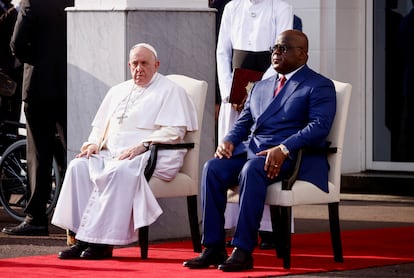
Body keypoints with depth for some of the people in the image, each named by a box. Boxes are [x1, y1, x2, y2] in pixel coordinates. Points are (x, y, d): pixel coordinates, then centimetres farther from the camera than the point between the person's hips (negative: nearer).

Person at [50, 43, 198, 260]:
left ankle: (103, 243, -36)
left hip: (152, 156, -6)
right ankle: (82, 239, -26)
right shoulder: (118, 91, 26)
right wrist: (94, 143, 7)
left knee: (119, 172, -36)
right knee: (79, 166, -21)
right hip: (113, 153, 6)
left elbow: (174, 131, -8)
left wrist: (141, 146, -19)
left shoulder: (170, 91, 5)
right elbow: (100, 126, 30)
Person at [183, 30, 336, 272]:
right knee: (213, 168, -23)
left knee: (252, 169, -37)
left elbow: (320, 126, -13)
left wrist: (283, 149, -27)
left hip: (290, 155, -7)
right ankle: (213, 248, -22)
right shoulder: (261, 87, 27)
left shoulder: (320, 86, 3)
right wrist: (229, 141, -1)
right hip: (250, 149, 7)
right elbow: (243, 123, 24)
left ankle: (243, 251, -36)